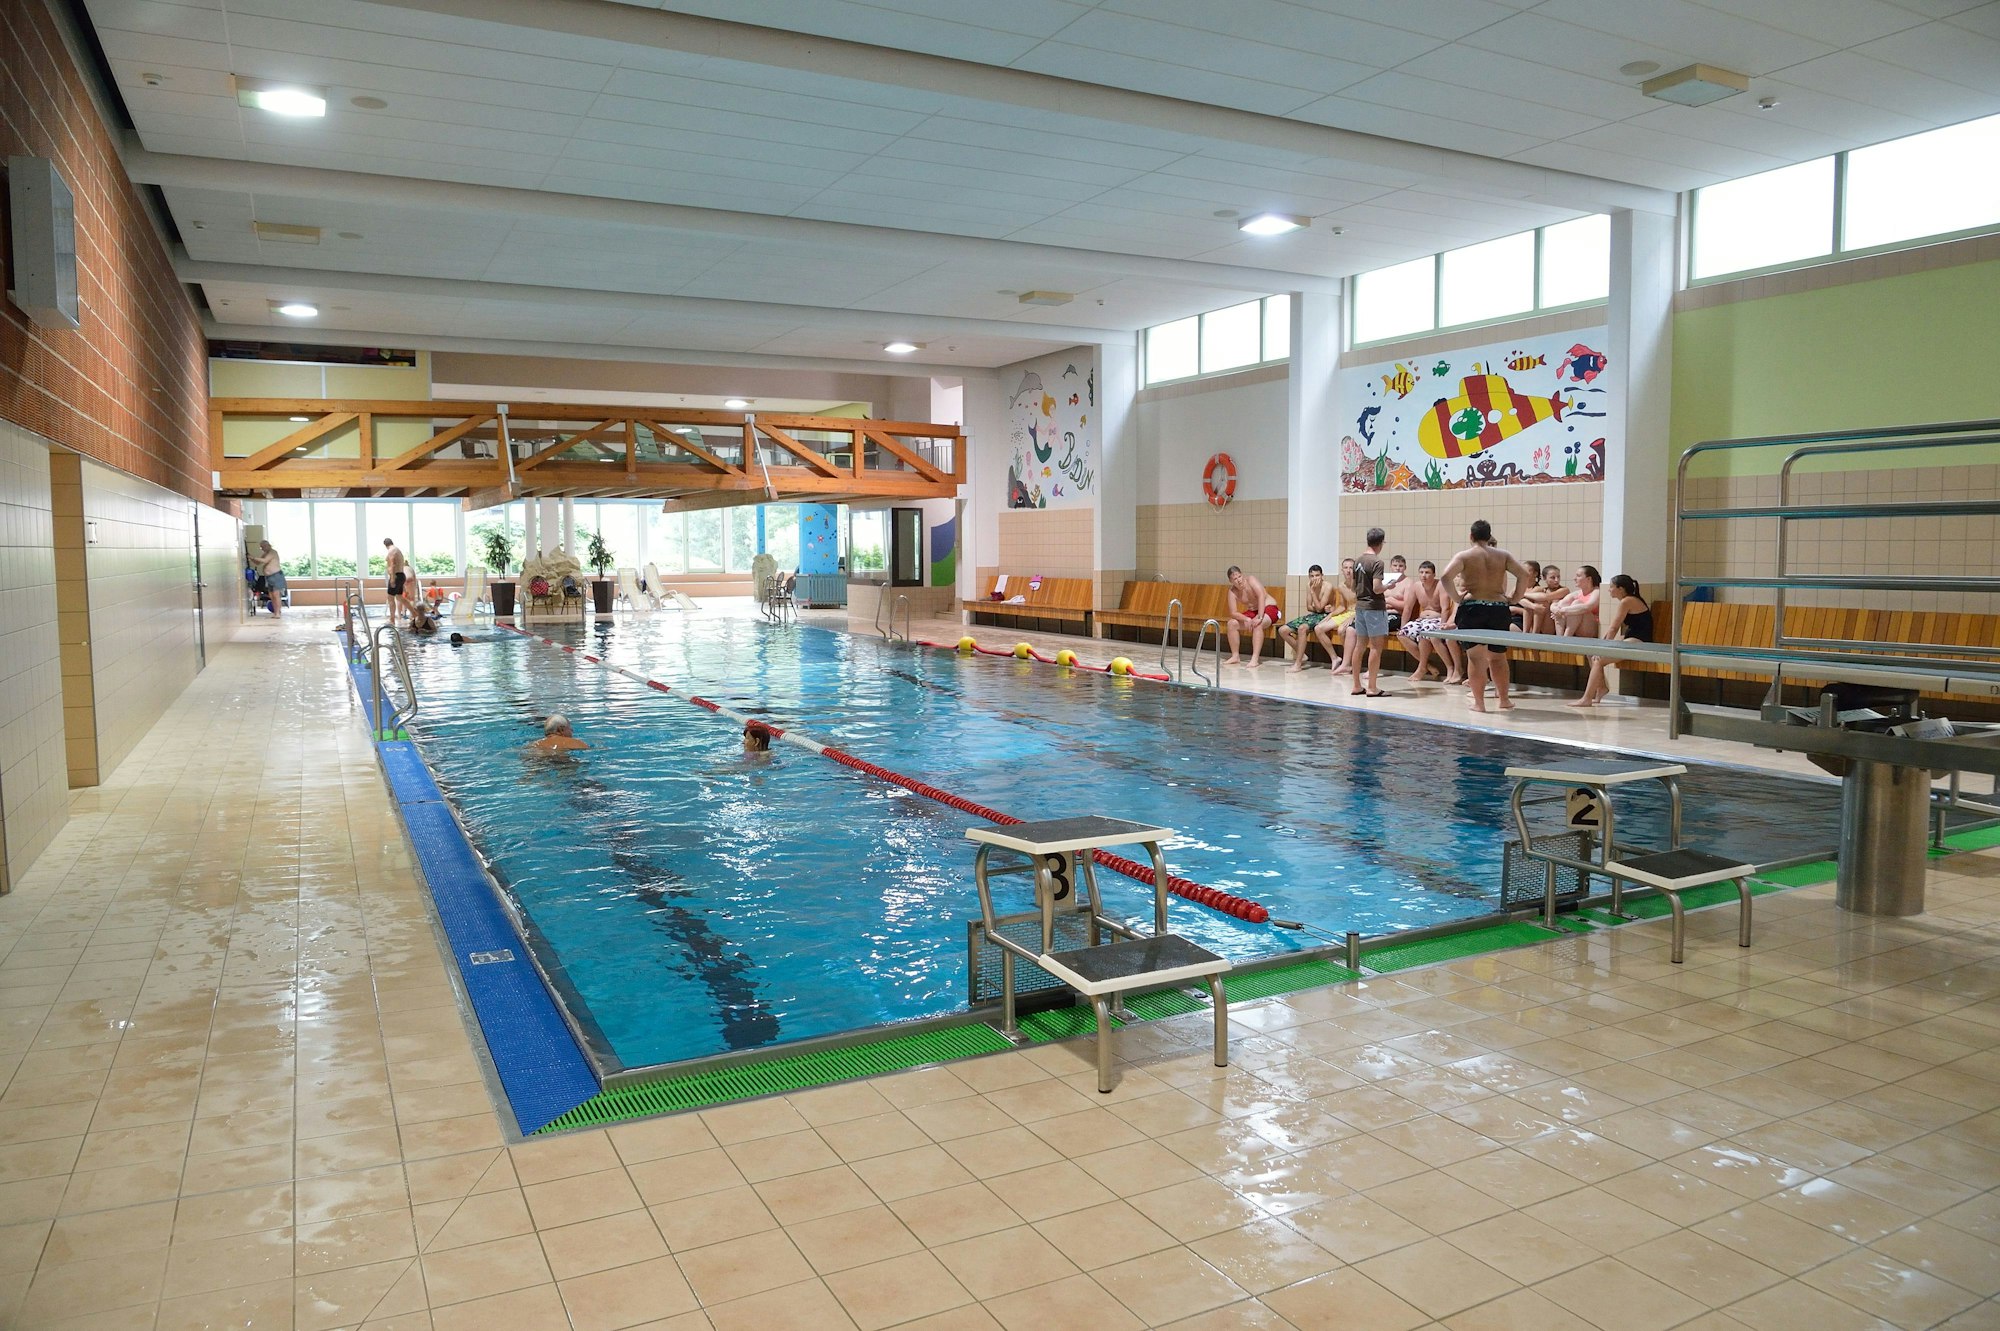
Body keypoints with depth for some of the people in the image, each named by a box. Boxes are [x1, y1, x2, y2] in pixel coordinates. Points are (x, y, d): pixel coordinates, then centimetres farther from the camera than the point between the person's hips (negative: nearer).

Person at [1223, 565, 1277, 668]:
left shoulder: (1250, 580, -20)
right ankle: (1235, 657, -4)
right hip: (1252, 612, 6)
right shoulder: (1232, 591, -8)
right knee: (1232, 623, -11)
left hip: (1269, 608, -6)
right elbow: (1233, 613, -12)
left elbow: (1261, 596, -32)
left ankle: (1255, 658, -39)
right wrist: (1247, 619, -31)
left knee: (1257, 624, -35)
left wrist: (1259, 617, -40)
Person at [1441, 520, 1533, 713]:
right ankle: (1503, 699, 21)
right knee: (1498, 656, 15)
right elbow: (1524, 574, -1)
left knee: (1475, 656, 1)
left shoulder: (1464, 555, -1)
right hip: (1499, 609, 3)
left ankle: (1478, 701, 2)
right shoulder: (1502, 555, 7)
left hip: (1472, 608, -3)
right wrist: (1515, 597, 8)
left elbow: (1446, 577, -16)